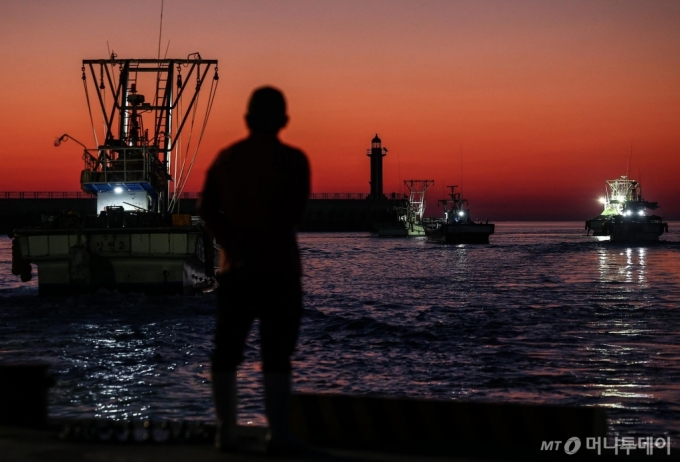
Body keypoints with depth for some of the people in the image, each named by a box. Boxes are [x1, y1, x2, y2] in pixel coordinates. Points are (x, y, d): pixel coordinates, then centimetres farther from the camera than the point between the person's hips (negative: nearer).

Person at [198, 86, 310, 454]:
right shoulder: (292, 160, -5)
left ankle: (225, 433, 9)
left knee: (226, 352, 10)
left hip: (235, 268, 3)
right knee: (276, 354, -1)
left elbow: (207, 210, -3)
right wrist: (265, 239, -1)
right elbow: (294, 214, -10)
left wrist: (234, 244, -12)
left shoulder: (225, 158, 6)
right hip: (279, 268, -3)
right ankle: (278, 434, -2)